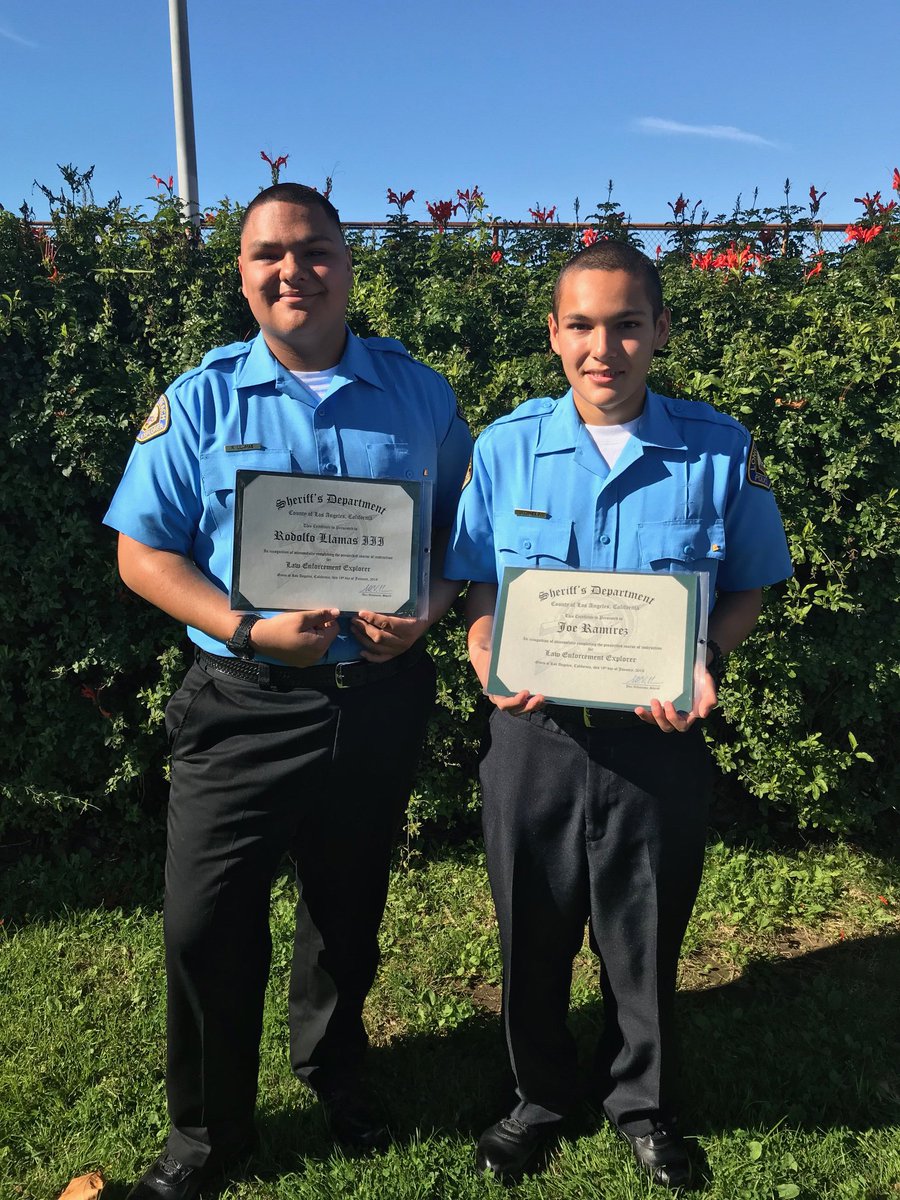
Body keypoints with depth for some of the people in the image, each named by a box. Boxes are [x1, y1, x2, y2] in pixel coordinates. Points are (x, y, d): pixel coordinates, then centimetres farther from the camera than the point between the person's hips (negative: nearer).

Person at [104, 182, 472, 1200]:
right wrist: (248, 627, -18)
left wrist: (425, 610, -13)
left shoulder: (417, 394, 2)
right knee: (206, 924, 3)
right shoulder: (200, 400, -2)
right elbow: (143, 553, -3)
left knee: (349, 906, 20)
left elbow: (463, 528, 7)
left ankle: (333, 1069, 49)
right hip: (243, 703, -1)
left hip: (379, 697, 2)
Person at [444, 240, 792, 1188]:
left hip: (657, 742, 0)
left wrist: (704, 666, -14)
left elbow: (746, 587, 4)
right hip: (534, 733, 1)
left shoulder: (720, 451, -5)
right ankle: (540, 1096, 45)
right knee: (532, 934, 18)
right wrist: (491, 665, -14)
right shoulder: (505, 448, -3)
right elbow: (479, 585, 5)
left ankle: (640, 1102, 46)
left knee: (645, 938, 18)